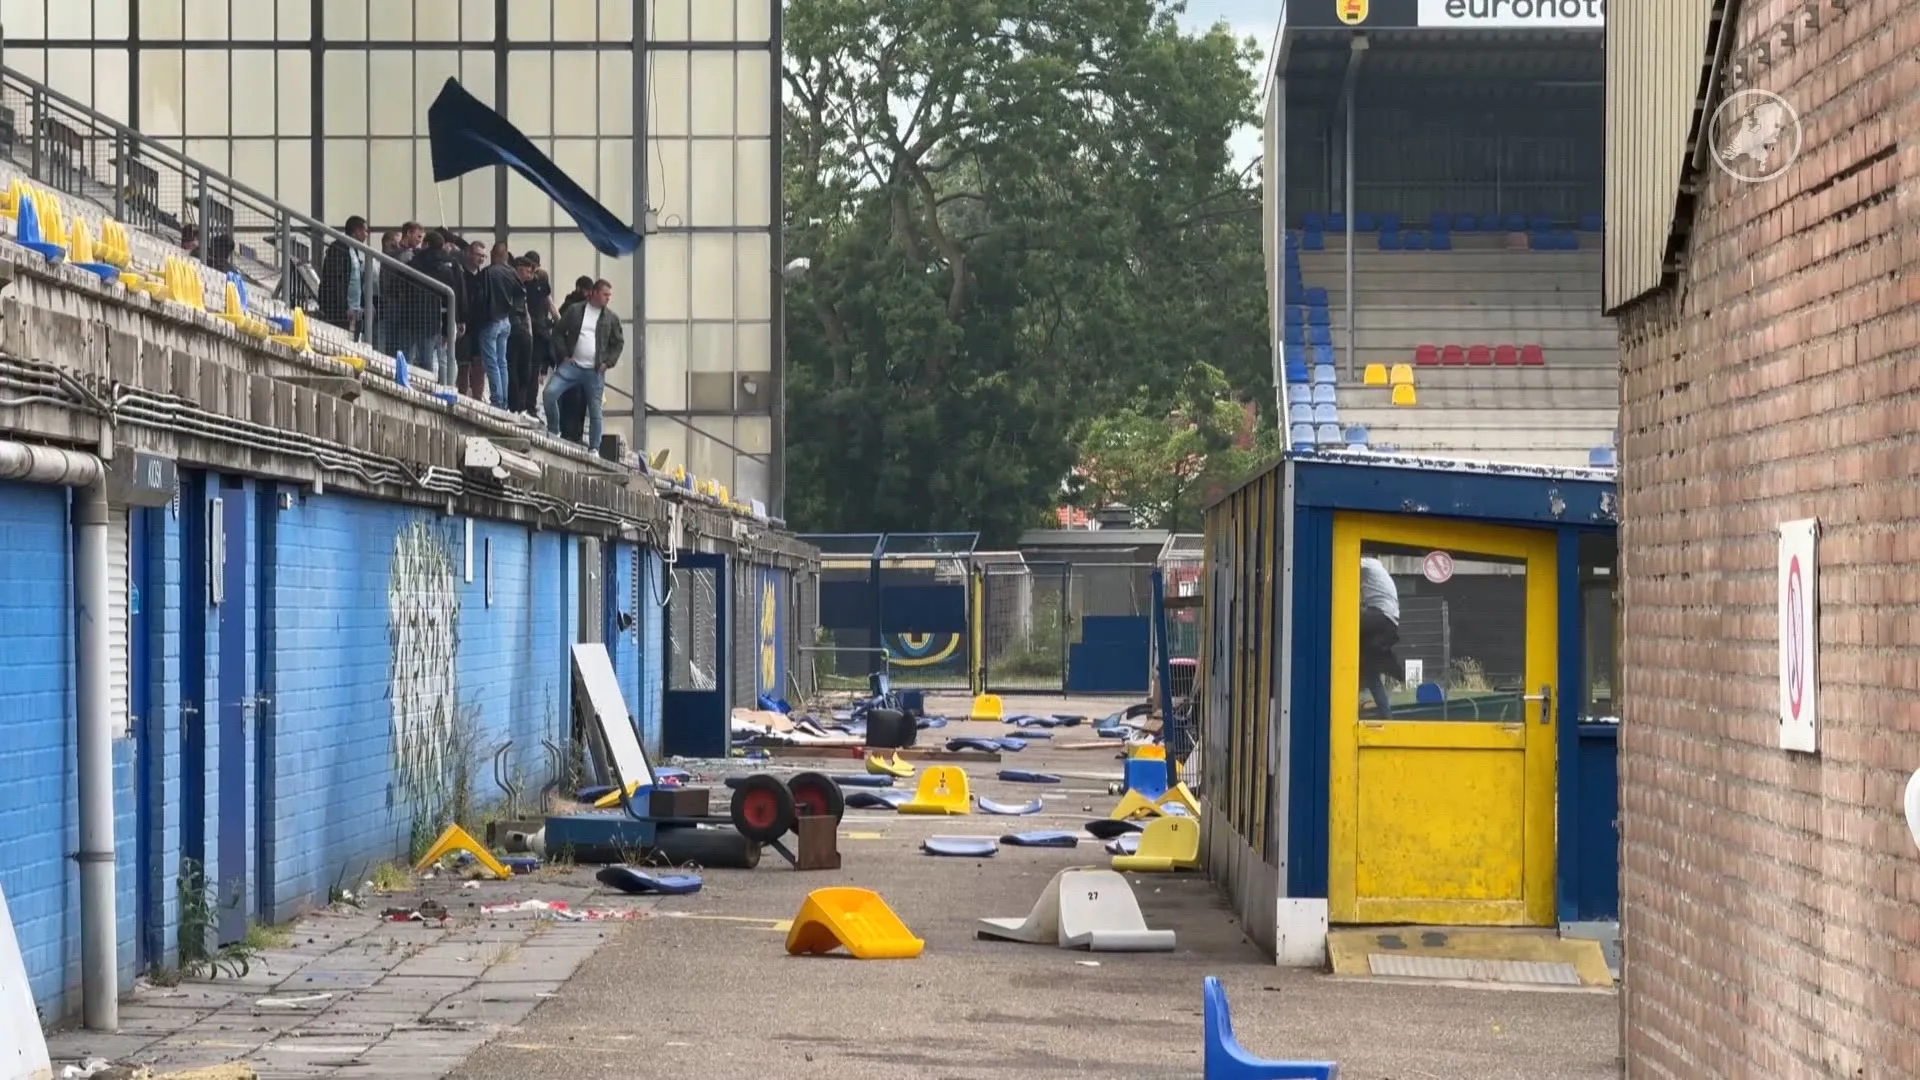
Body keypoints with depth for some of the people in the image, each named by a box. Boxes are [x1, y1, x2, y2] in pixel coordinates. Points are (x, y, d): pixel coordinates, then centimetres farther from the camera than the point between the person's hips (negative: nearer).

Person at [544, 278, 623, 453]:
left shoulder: (611, 318, 7)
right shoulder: (574, 310, 5)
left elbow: (618, 343, 12)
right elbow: (558, 332, 8)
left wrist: (608, 362, 0)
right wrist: (564, 355, -1)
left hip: (595, 371, 1)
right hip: (571, 365, 0)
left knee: (595, 411, 1)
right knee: (550, 392, -19)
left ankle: (594, 449, 10)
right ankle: (553, 431, -2)